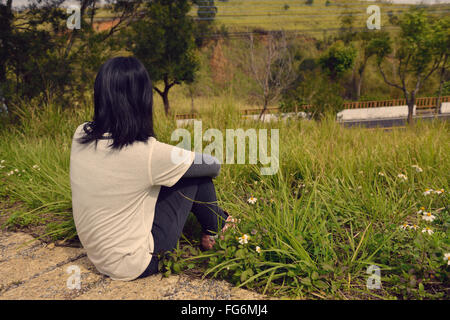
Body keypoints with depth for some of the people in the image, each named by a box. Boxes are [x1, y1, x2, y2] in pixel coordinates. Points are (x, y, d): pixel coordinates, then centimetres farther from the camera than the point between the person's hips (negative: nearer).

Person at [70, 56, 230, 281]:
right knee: (196, 174, -1)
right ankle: (212, 233, 25)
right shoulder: (147, 153, -28)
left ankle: (216, 217, 35)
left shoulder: (80, 136, -8)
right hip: (135, 265, -7)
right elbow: (212, 165, -11)